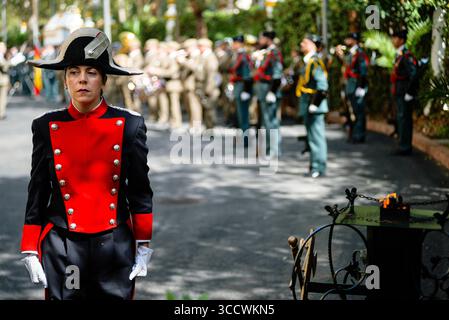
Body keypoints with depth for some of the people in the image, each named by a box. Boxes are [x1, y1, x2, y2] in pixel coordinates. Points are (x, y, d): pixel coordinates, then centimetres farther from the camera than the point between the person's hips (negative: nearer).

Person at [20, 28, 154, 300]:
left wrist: (144, 247, 2)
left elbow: (140, 190, 4)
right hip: (61, 249, 0)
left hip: (115, 247, 0)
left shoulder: (130, 125, -1)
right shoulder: (46, 127, 1)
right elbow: (37, 193, 5)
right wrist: (30, 252, 2)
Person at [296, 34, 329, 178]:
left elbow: (322, 85, -20)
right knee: (312, 136, 14)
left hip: (314, 107, -10)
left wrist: (314, 103, -20)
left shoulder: (315, 62, -15)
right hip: (307, 105, 10)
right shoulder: (307, 61, 15)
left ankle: (319, 168, -2)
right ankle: (315, 166, 22)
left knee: (317, 136, -6)